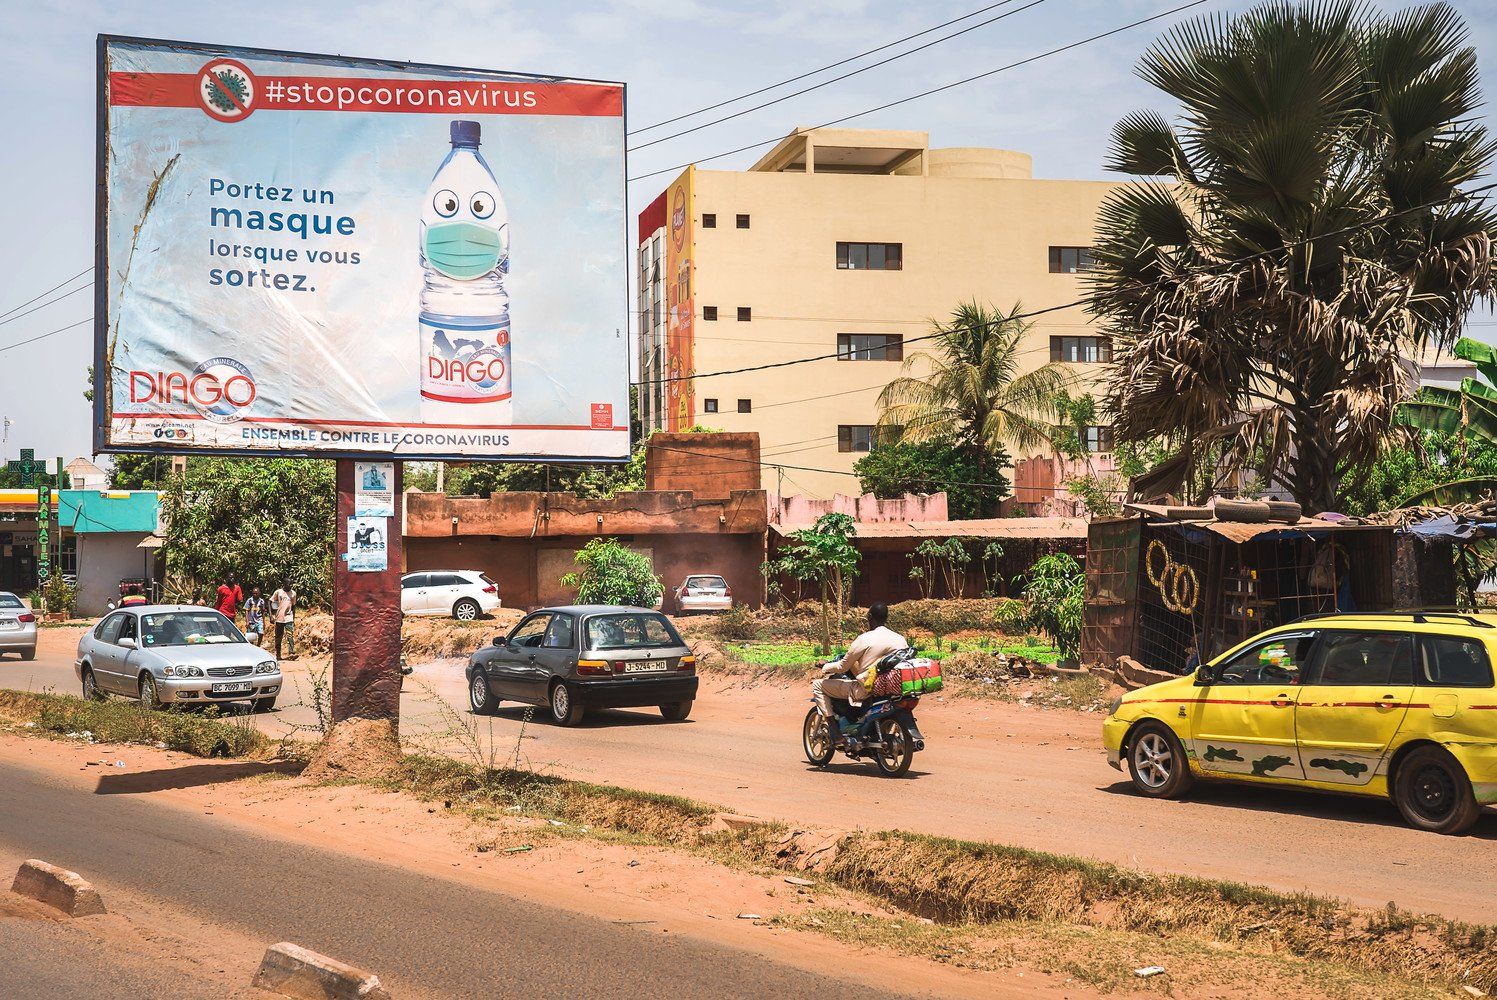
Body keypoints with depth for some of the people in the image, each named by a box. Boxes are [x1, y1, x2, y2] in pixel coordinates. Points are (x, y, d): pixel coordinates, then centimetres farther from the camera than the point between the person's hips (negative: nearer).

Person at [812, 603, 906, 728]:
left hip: (866, 690, -6)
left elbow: (842, 667, -8)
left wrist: (825, 668, 14)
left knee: (818, 685, 5)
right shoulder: (901, 639, 1)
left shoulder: (864, 639, -14)